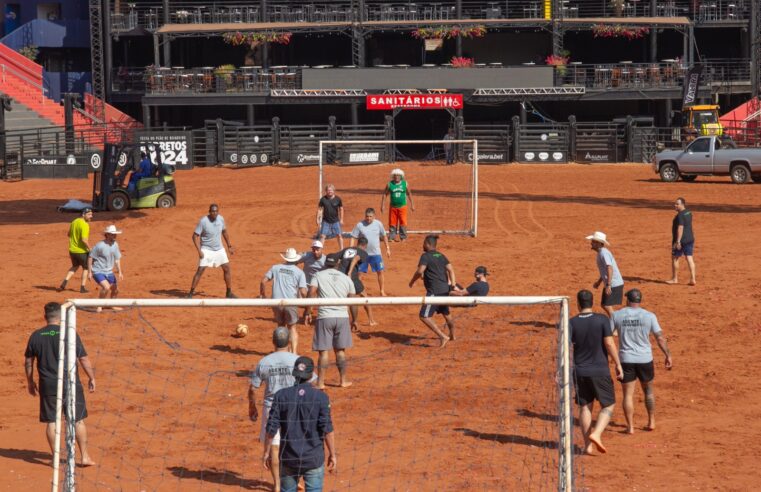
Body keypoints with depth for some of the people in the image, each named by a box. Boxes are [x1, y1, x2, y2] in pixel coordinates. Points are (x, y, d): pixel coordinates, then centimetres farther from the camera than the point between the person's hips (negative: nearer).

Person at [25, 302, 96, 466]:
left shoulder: (36, 336, 1)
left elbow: (28, 361, 9)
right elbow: (83, 359, -5)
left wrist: (30, 382, 22)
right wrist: (91, 378, 8)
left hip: (48, 386, 2)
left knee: (51, 422, 9)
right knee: (78, 420, 8)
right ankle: (84, 456, 10)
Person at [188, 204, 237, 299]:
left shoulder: (221, 219, -4)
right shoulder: (203, 221, -19)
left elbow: (224, 232, 13)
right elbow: (195, 236, -15)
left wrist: (229, 246, 14)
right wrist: (199, 251, -22)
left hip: (219, 249, 5)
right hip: (206, 250, -5)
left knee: (227, 268, 4)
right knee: (200, 270, -11)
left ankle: (229, 293, 17)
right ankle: (191, 293, -4)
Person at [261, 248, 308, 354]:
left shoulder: (275, 268, 8)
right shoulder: (299, 272, 2)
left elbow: (263, 281, 2)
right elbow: (303, 292, -7)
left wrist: (263, 294, 17)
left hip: (276, 302, 2)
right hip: (291, 303, -2)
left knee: (281, 325, 22)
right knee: (292, 327, 13)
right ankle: (294, 352, 3)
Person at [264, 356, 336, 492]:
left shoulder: (281, 396, -6)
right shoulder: (321, 397, -9)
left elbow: (272, 428, -5)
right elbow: (327, 429, -10)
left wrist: (267, 452, 7)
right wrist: (332, 454, 1)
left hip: (288, 458, 2)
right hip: (314, 459, -1)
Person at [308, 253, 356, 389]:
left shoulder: (318, 276, 2)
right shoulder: (346, 278, 10)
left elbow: (311, 293, -11)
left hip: (324, 317, -2)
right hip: (342, 316, 2)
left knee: (323, 351, 1)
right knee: (340, 351, 13)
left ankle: (320, 382, 0)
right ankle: (343, 380, 18)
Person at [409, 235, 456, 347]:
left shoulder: (425, 256, -8)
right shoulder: (441, 256, 14)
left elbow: (420, 271, -20)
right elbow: (450, 269, 8)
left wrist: (412, 282, -5)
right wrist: (452, 283, 5)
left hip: (434, 291, -9)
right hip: (445, 289, 9)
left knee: (424, 316, -9)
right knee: (446, 314, 28)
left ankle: (443, 337, -16)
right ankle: (452, 336, 46)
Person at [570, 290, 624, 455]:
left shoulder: (572, 323, -4)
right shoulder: (602, 320, -8)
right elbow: (609, 344, -11)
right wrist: (618, 364, -1)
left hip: (579, 372, 2)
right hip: (600, 371, -2)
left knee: (585, 407, 11)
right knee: (608, 405, 10)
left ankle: (588, 445, 11)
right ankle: (596, 434, -12)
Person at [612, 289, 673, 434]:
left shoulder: (617, 315, -5)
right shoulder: (649, 316, -6)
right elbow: (660, 338, -5)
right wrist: (668, 355, 4)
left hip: (626, 359, -1)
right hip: (645, 359, 1)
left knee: (628, 394, 7)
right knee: (648, 390, 20)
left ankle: (630, 426, 6)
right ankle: (651, 422, 25)